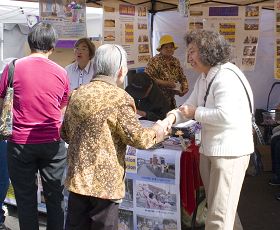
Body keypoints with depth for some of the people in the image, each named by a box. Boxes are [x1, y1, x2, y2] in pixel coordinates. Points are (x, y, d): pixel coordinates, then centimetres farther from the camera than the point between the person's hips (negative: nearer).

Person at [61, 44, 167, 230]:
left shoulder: (77, 94, 4)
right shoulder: (120, 98, -15)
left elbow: (65, 133, 13)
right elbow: (137, 138, -14)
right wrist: (155, 133, 4)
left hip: (77, 178, 6)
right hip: (105, 181, -6)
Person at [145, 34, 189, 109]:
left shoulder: (175, 61, 10)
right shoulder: (154, 61, -10)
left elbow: (182, 78, 15)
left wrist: (185, 88, -4)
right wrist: (164, 83, -22)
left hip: (171, 100, 6)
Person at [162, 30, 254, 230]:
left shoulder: (226, 76, -18)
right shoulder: (203, 79, 13)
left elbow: (225, 115, -28)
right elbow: (190, 106, 13)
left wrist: (196, 113, -15)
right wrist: (171, 118, -7)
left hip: (230, 151, -10)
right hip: (209, 150, 10)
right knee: (220, 207, 23)